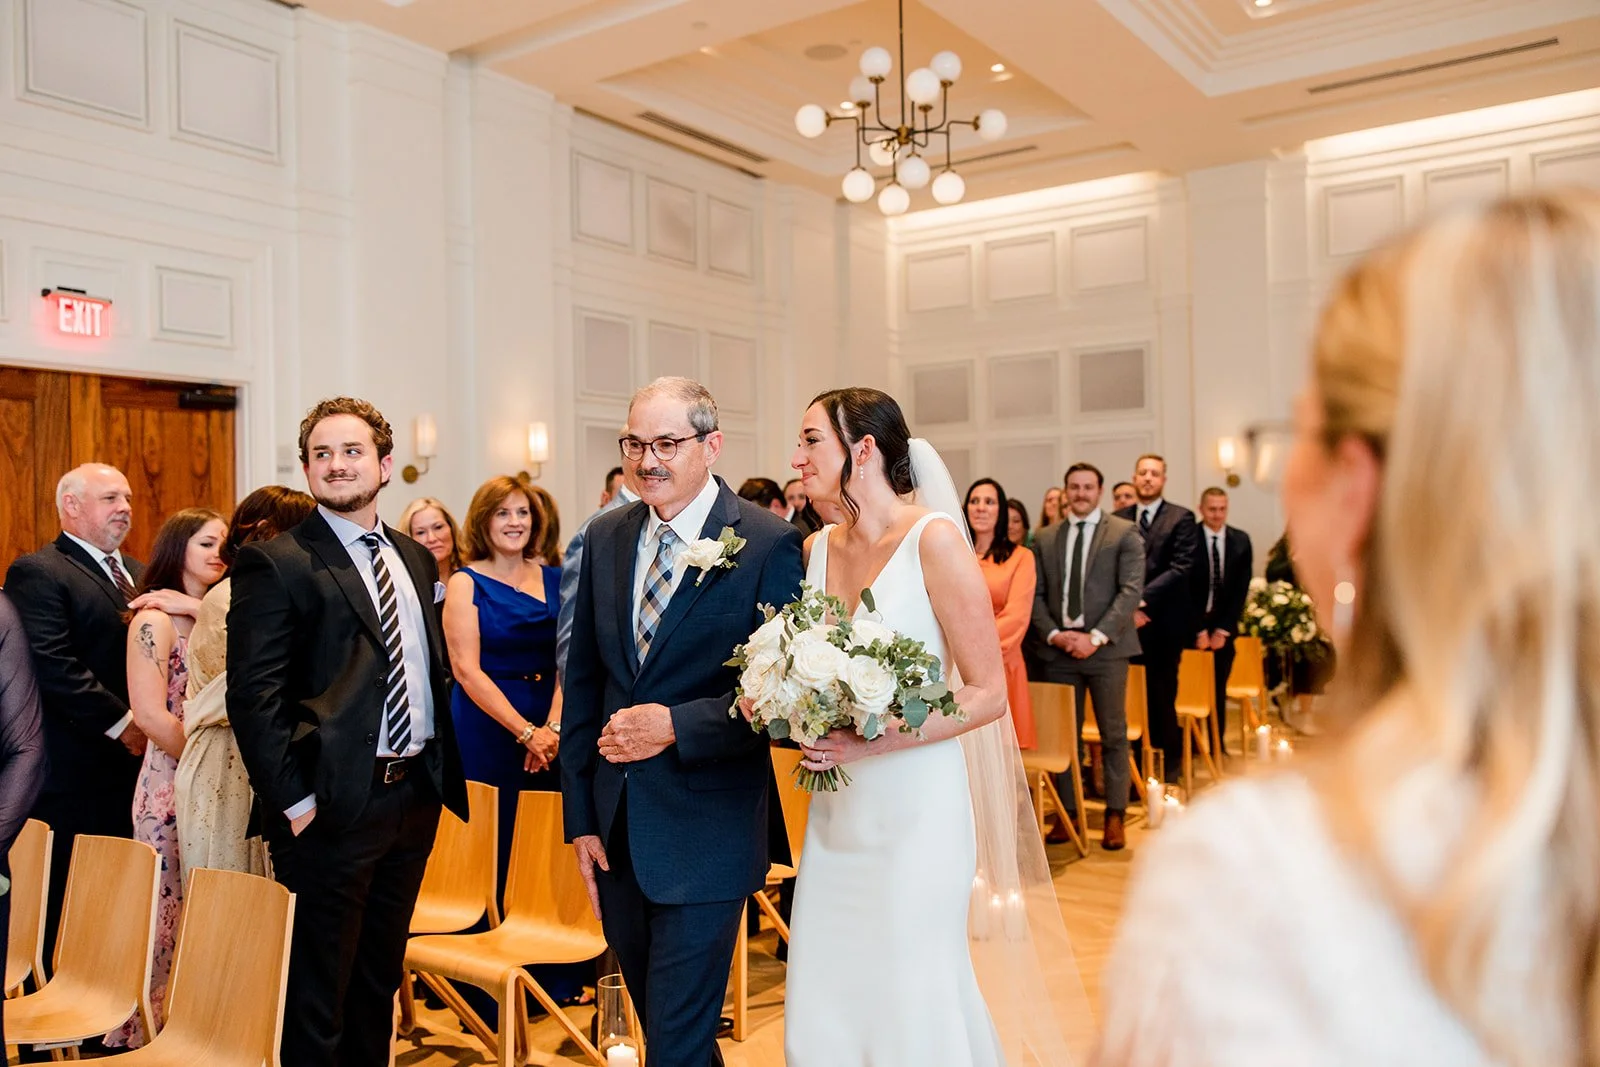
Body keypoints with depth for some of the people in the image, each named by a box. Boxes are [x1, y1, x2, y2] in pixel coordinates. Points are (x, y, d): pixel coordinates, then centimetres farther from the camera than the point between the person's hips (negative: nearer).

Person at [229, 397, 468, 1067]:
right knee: (318, 990, 8)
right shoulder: (275, 563, -9)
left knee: (380, 976, 21)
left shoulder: (415, 559, 11)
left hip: (416, 795, 7)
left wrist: (441, 770, 10)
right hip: (334, 805, -6)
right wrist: (293, 801, -17)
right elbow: (253, 696, -14)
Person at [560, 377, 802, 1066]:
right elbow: (582, 681, 7)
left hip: (704, 837, -5)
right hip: (615, 831, 6)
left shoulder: (768, 543, -11)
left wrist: (677, 726, -23)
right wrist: (581, 817, 5)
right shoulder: (606, 537, 5)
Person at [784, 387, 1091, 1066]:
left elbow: (987, 694, -12)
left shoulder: (934, 540, -11)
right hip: (834, 813, 6)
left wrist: (869, 742, -21)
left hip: (914, 812, -5)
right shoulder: (818, 551, 7)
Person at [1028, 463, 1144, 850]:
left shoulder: (1124, 534, 2)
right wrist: (1053, 634, -8)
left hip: (1106, 648, -2)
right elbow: (1036, 595, 8)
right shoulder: (1045, 539, 11)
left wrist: (1096, 636, -14)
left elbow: (1131, 590, -6)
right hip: (1058, 649, 3)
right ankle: (1067, 812, 16)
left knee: (1113, 735, 5)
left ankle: (1116, 815, 14)